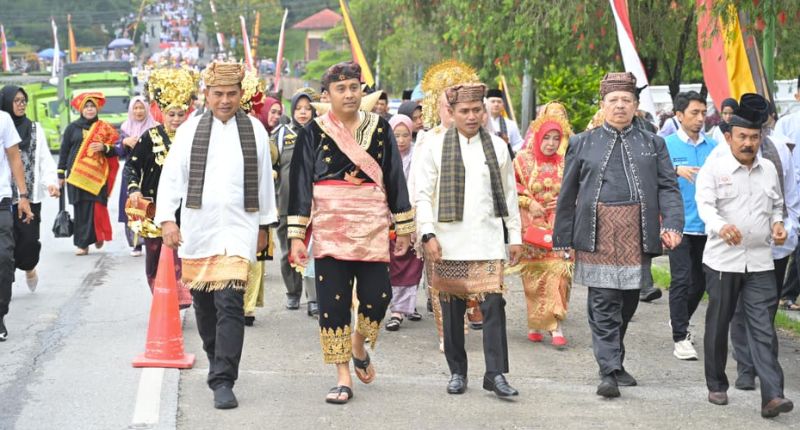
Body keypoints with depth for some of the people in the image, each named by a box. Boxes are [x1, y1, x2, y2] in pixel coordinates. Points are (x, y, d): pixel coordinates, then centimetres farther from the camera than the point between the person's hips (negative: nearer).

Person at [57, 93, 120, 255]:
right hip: (77, 174, 0)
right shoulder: (73, 128, 8)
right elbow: (64, 150, 9)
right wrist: (61, 173, 4)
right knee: (80, 209, -2)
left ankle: (83, 242, 4)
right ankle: (82, 243, 3)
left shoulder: (106, 129, 9)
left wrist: (104, 148, -11)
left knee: (94, 207, -8)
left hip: (97, 175, 0)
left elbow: (114, 151, 11)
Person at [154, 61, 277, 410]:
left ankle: (223, 381, -17)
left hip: (238, 228, -2)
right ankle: (219, 361, 35)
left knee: (230, 302, -15)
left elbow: (264, 180, 14)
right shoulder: (189, 130, 4)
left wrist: (264, 224, 18)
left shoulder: (255, 130, 6)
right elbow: (171, 176, 1)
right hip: (196, 228, 2)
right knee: (203, 303, 12)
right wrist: (167, 219, -10)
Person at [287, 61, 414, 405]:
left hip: (373, 228, 1)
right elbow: (300, 184, 1)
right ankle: (343, 377, 7)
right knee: (333, 303, -2)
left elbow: (394, 177, 10)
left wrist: (403, 226, 8)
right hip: (330, 229, -1)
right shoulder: (314, 132, 2)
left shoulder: (379, 128, 7)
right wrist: (296, 235, -4)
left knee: (377, 297, -4)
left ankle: (359, 346, 27)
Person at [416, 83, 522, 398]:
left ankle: (495, 374, -6)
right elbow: (423, 195, 2)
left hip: (488, 241, 1)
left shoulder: (497, 147, 10)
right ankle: (457, 372, 15)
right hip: (449, 242, -1)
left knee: (493, 304, -9)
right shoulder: (435, 148, 3)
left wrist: (515, 236, 11)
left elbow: (509, 194, 14)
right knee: (452, 308, 4)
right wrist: (428, 235, -8)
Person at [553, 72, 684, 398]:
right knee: (603, 305, -6)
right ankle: (609, 372, -7)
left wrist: (672, 225, -11)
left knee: (628, 303, 11)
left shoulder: (652, 144, 12)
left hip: (637, 235, 2)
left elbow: (668, 187, 5)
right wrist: (563, 238, 7)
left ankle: (615, 362, 27)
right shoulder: (583, 143, 9)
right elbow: (567, 194, 10)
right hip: (598, 234, -2)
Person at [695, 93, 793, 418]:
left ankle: (772, 396, -12)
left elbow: (777, 204, 24)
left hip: (760, 261, 2)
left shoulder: (769, 169, 10)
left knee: (763, 328, -5)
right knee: (718, 324, 9)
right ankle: (716, 385, 25)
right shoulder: (714, 169, -4)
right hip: (722, 260, -2)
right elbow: (705, 205, -18)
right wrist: (721, 226, -38)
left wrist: (778, 223, 2)